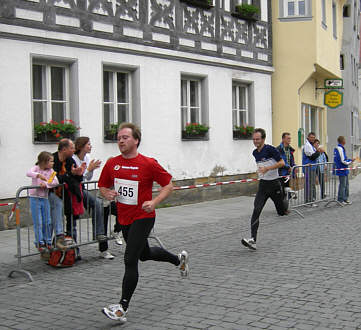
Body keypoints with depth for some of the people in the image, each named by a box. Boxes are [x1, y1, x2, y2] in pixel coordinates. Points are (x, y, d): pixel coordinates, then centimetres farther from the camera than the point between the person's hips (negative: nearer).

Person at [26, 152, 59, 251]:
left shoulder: (51, 171, 2)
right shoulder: (36, 168, -7)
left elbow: (56, 182, -9)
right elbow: (28, 173, -28)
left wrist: (46, 184, -23)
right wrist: (38, 175, -44)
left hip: (45, 198, 4)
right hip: (35, 198, -4)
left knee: (47, 222, 7)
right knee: (38, 222, -2)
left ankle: (47, 242, 20)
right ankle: (39, 243, 7)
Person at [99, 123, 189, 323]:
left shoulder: (148, 164, -14)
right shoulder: (112, 164, 0)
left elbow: (169, 185, -7)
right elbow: (103, 186, 13)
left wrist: (154, 202, -21)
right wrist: (107, 194, -10)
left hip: (143, 218, -7)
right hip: (124, 219, 7)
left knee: (130, 260, -13)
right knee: (145, 254, 24)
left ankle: (123, 308, -6)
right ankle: (179, 259, 51)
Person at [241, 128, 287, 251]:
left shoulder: (270, 149, -13)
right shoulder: (255, 153, 9)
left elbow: (282, 163, -16)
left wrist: (267, 168, -24)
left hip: (274, 183, -5)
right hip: (263, 184, 5)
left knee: (282, 212, 8)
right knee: (256, 210, -14)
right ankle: (253, 240, -22)